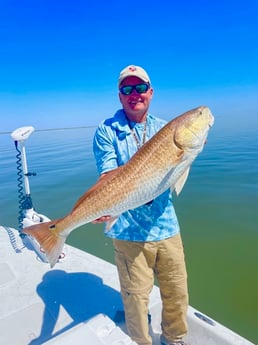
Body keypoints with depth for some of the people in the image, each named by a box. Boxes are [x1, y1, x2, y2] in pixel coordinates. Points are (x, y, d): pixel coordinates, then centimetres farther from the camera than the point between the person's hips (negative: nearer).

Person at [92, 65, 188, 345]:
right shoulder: (106, 130, -3)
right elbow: (109, 176, -12)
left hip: (166, 225, 4)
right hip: (129, 230, -4)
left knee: (177, 293, 17)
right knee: (135, 299, 9)